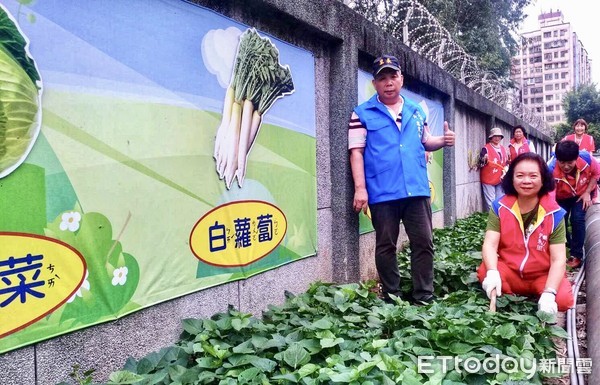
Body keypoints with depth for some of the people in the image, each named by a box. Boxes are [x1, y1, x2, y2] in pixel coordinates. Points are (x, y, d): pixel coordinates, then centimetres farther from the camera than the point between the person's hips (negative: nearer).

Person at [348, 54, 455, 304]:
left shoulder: (416, 111, 15)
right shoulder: (362, 114, 1)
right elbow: (356, 152, -4)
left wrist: (443, 140, 1)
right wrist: (360, 188, -12)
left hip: (417, 190, 4)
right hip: (382, 193, -3)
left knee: (424, 243, 5)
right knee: (386, 246, 7)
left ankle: (424, 297, 17)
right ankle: (391, 298, 20)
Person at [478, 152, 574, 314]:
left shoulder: (554, 214, -12)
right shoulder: (500, 207, -9)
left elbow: (558, 259, -16)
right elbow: (490, 244, -17)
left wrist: (548, 294, -31)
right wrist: (492, 273, -38)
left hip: (543, 276, 0)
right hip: (509, 271, 1)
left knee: (563, 299, -29)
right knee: (484, 272, -29)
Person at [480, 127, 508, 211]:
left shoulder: (503, 148, 13)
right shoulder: (486, 148, -8)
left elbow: (506, 162, 22)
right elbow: (481, 163, -15)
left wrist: (506, 169, 4)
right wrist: (484, 160, -36)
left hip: (500, 179, 7)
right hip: (488, 179, -7)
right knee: (491, 203, -7)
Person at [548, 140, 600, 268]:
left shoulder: (586, 158, -33)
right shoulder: (552, 171, -40)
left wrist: (587, 192, -14)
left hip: (583, 193, 0)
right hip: (562, 197, 0)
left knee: (577, 219, -17)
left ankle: (576, 255, -2)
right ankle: (566, 247, 24)